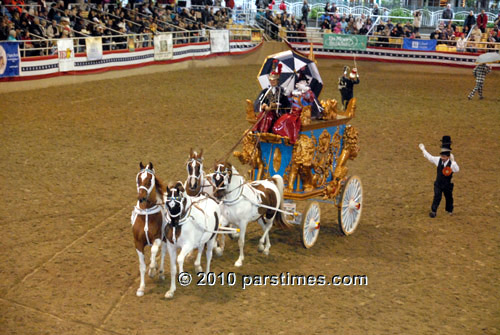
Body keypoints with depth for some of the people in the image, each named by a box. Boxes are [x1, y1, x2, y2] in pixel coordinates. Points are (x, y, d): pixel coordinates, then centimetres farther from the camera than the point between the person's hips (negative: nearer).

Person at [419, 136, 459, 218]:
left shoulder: (451, 163, -23)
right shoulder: (438, 160, -10)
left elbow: (457, 170, -42)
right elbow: (430, 157, 5)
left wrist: (453, 160, -54)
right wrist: (423, 150, 15)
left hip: (447, 185, -1)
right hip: (438, 184, 2)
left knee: (449, 197, 17)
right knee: (437, 197, -7)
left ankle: (449, 210, 42)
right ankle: (433, 211, 4)